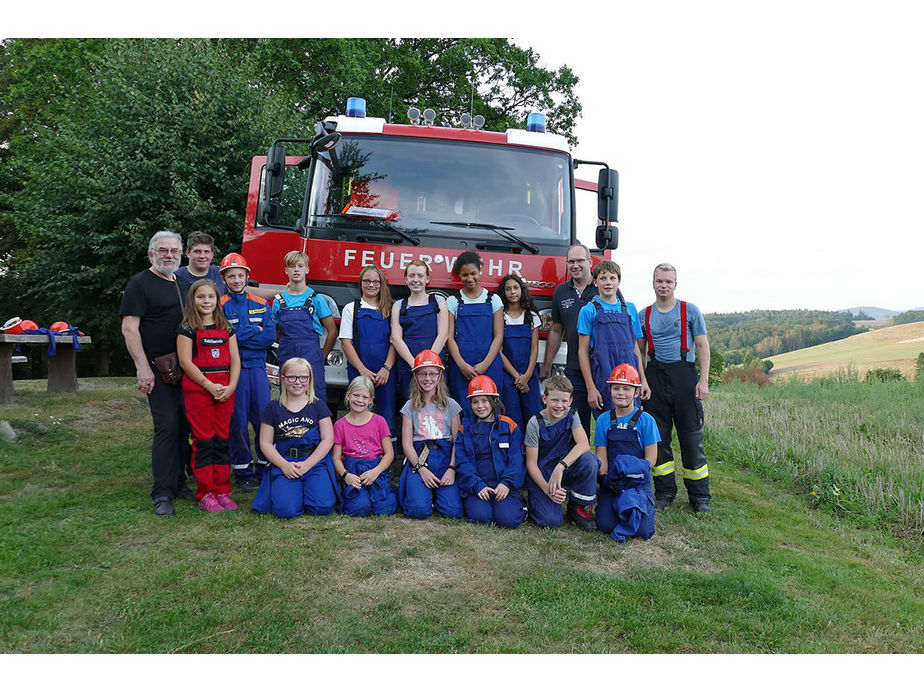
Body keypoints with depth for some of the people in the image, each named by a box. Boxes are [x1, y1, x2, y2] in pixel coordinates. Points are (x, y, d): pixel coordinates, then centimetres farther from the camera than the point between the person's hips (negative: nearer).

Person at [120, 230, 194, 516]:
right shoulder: (140, 284, -4)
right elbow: (129, 327, -12)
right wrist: (142, 367, -19)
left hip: (186, 369, 7)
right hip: (159, 369, -7)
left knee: (184, 426, 10)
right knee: (166, 426, -9)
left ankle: (179, 482, 21)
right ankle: (163, 493, -2)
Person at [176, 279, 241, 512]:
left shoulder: (226, 328, 12)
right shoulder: (187, 329, -1)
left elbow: (235, 360, 9)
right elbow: (185, 362, -8)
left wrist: (230, 387, -5)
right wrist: (209, 385, -14)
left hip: (225, 390, 4)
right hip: (198, 390, -4)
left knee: (222, 440, 7)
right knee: (204, 441, -2)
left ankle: (222, 491, 15)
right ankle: (205, 494, 6)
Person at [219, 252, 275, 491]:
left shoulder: (261, 304, 10)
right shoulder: (220, 306, 2)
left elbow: (270, 336, -1)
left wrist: (240, 334, -8)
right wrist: (255, 332, -7)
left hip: (257, 367, 3)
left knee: (264, 417, 3)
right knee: (238, 421, 2)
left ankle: (265, 469, 15)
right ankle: (243, 473, 13)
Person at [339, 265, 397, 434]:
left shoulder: (389, 311, 12)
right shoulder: (351, 309, 8)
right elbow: (345, 342, 1)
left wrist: (386, 369, -10)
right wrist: (363, 370, -10)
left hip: (385, 372, 1)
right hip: (358, 371, -1)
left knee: (387, 417, 0)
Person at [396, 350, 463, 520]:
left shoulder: (450, 405, 9)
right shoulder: (410, 407, 9)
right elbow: (407, 444, 3)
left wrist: (452, 469, -11)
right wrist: (421, 468, -11)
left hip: (445, 457, 0)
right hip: (418, 459, 0)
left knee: (453, 511, -19)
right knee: (419, 510, -24)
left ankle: (437, 491, 14)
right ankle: (427, 492, 11)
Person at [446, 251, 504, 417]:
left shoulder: (493, 299, 8)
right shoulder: (453, 301, 8)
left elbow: (498, 336, 3)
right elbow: (450, 337, 2)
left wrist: (485, 364, -9)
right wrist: (462, 365, -11)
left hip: (489, 365, 0)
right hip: (461, 367, 0)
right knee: (464, 411, -1)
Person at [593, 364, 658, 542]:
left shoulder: (646, 420, -1)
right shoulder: (603, 420, 5)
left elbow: (651, 459, -3)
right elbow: (601, 457, 3)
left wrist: (633, 474, -14)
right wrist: (606, 479, -14)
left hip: (639, 482, -1)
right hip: (612, 482, 1)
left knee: (643, 531, -17)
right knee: (605, 525, -18)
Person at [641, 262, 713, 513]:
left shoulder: (690, 311, 4)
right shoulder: (644, 315, 10)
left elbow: (702, 346, 2)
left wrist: (704, 380, -7)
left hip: (684, 375, -2)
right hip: (655, 377, 2)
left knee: (692, 438, -1)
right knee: (658, 438, 6)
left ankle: (700, 497, 9)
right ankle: (665, 492, 18)